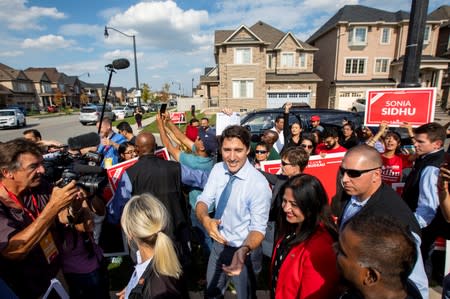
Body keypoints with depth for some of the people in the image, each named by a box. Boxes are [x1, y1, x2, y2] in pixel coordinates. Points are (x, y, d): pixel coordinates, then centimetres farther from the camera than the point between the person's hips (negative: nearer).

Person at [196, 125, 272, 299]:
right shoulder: (217, 170, -11)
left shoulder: (259, 184, -28)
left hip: (245, 251, -4)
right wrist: (205, 219, -32)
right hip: (219, 244, 4)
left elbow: (258, 228, -23)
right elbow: (203, 201, -9)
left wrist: (244, 251, -42)